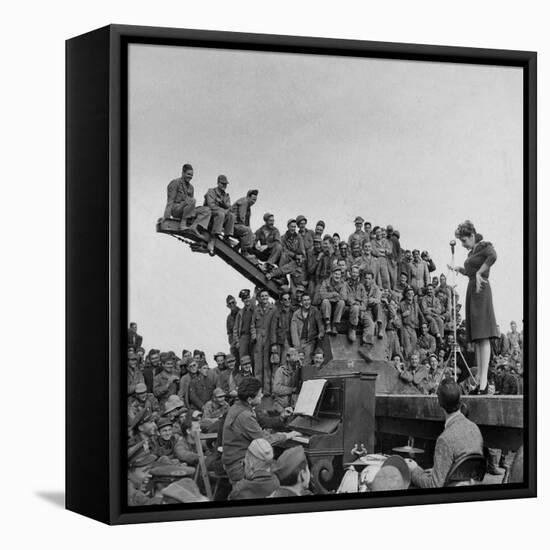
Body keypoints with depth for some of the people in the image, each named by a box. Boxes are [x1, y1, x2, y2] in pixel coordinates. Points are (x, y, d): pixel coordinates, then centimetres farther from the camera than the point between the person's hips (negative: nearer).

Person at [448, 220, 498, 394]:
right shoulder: (472, 252, 20)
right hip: (471, 291, 9)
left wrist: (479, 273, -21)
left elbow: (493, 256, -27)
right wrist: (457, 269, 24)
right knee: (476, 340, 5)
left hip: (481, 291, -9)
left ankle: (484, 381, -19)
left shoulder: (484, 246, -4)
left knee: (483, 337, -14)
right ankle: (480, 380, 5)